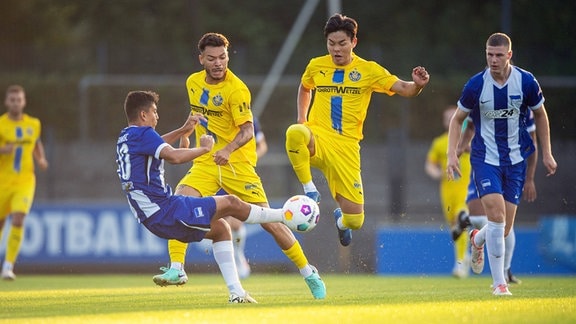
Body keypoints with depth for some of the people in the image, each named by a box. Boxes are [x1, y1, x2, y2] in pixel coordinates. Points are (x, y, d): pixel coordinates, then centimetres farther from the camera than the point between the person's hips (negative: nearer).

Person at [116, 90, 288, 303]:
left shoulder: (125, 137, 16)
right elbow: (173, 156, -29)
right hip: (165, 211, -10)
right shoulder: (143, 133, -13)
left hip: (151, 219, 10)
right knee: (230, 203, -4)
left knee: (221, 228, 20)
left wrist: (183, 130, 35)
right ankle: (284, 216, 12)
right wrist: (204, 148, -14)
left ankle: (235, 292, 15)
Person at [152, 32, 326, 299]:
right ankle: (176, 269, -16)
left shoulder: (236, 89, -16)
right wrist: (186, 134, 30)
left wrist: (228, 149, -41)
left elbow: (248, 131, -25)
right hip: (205, 163, 5)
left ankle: (309, 273, 9)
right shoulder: (193, 82, 4)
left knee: (268, 221, -6)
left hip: (236, 164, -5)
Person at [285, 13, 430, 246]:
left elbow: (403, 89, -4)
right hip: (316, 139, 0)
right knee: (294, 133, -40)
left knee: (354, 221, -5)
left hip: (346, 146, 0)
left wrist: (417, 85, -27)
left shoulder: (368, 70, 1)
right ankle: (309, 190, -19)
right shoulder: (316, 66, 7)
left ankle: (341, 220, 37)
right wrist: (302, 120, 15)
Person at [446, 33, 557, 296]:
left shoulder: (527, 82, -7)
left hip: (515, 160, 2)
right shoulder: (476, 85, -10)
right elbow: (457, 119, 4)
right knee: (496, 213, -21)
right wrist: (452, 154, -7)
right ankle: (498, 282, -10)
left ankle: (478, 240, 41)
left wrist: (547, 153, 8)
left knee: (504, 229, 2)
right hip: (485, 158, -2)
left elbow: (540, 115, 10)